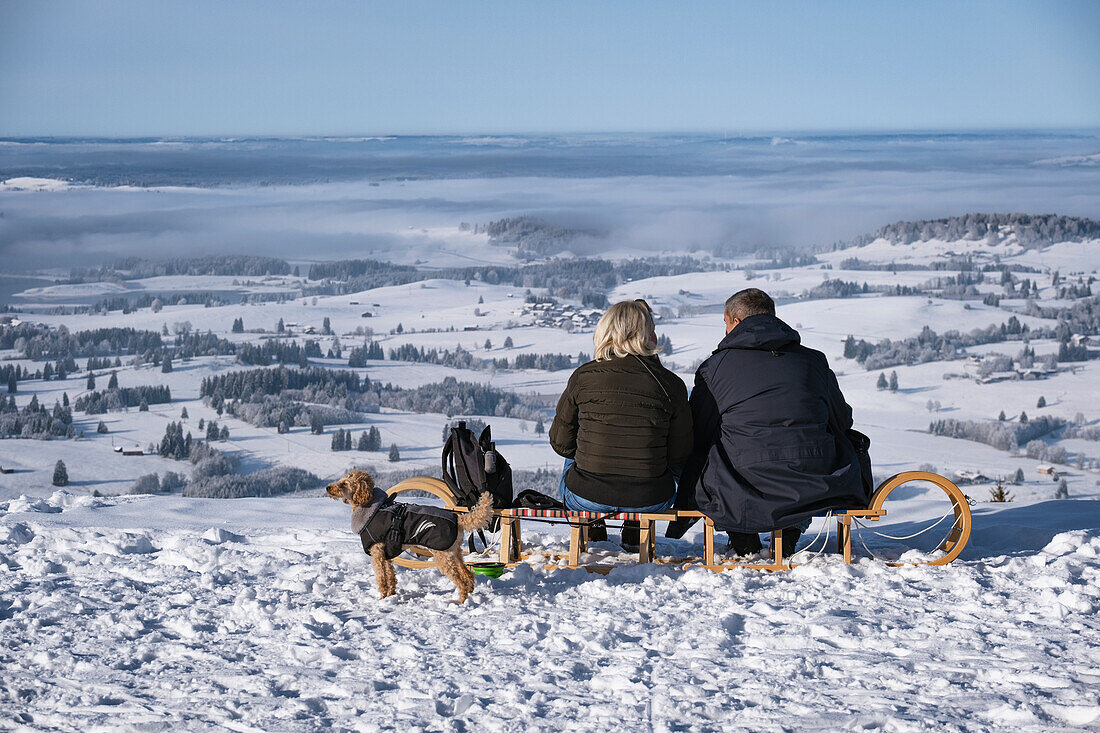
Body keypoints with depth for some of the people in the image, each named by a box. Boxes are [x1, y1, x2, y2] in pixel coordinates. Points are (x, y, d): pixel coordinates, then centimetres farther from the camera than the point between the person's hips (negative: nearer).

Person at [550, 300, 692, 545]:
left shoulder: (583, 377, -6)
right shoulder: (671, 384, -6)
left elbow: (561, 442, 3)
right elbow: (679, 453, 1)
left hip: (586, 499, 1)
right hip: (651, 501, 0)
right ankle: (634, 534, 34)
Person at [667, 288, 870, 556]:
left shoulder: (714, 367, 2)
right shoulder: (815, 361, 9)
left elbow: (697, 435, 7)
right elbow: (842, 421, 20)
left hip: (742, 492, -1)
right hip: (813, 485, 2)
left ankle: (742, 536, 23)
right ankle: (792, 531, 31)